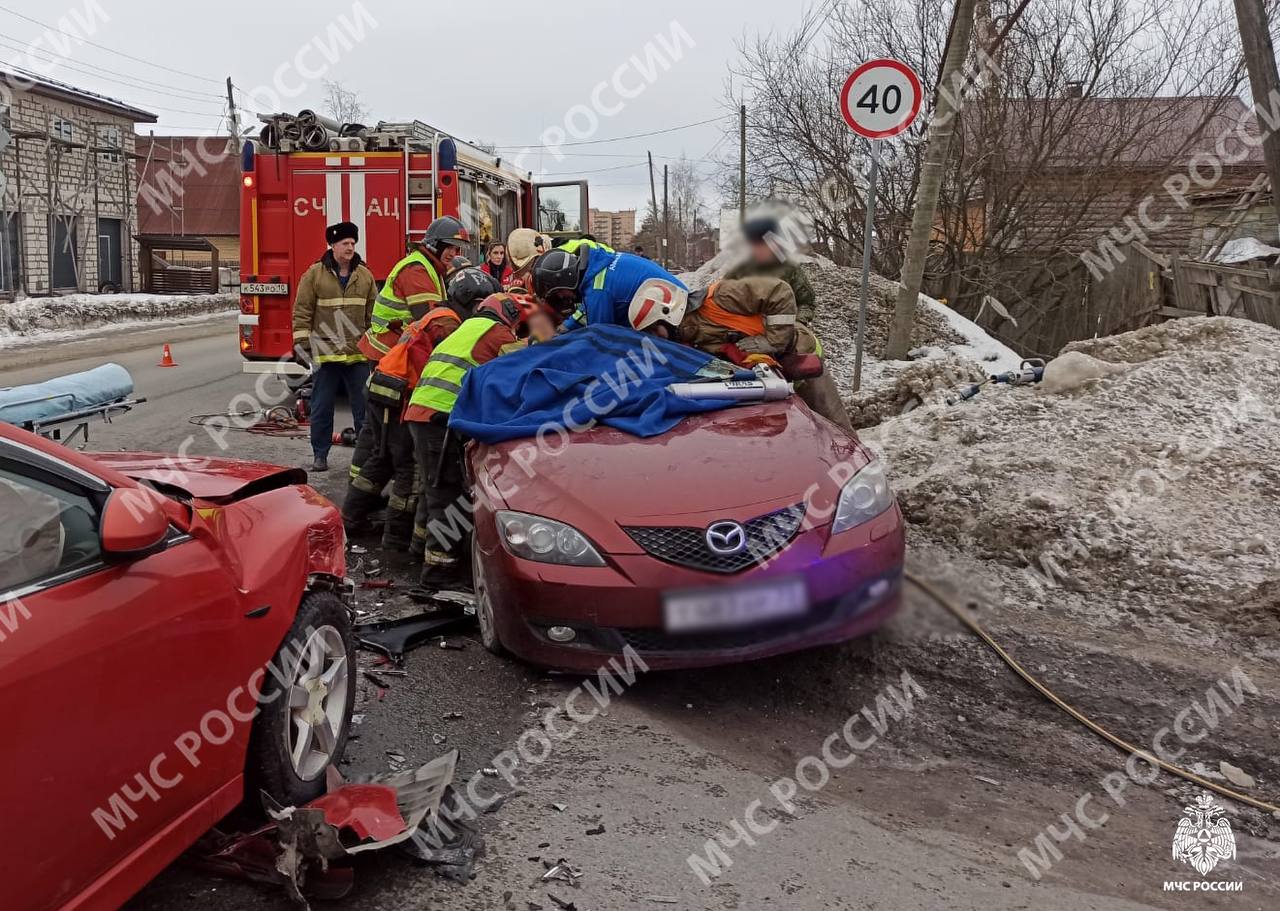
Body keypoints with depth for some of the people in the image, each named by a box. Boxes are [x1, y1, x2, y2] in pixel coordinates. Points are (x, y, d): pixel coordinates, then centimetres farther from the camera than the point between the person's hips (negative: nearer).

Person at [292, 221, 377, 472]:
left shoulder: (365, 276, 8)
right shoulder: (315, 274, -1)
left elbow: (374, 313, 12)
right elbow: (302, 311, 0)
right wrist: (301, 343, -6)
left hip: (358, 354, 2)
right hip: (325, 354, -2)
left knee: (364, 407, 6)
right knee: (321, 408, 6)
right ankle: (320, 454, 17)